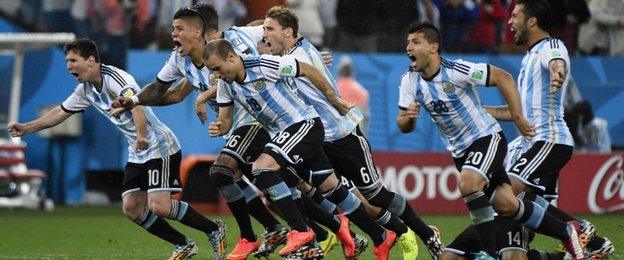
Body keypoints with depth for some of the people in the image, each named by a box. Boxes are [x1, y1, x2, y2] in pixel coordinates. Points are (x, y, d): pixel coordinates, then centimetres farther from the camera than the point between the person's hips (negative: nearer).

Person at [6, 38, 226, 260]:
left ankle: (214, 230, -3)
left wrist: (142, 135, -50)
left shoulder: (113, 77, -19)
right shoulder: (86, 90, 10)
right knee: (131, 207, -1)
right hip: (137, 154, 9)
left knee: (159, 206, -21)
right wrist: (25, 128, 16)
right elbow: (61, 112, 21)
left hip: (160, 147, -9)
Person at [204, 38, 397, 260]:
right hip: (284, 133, 8)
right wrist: (219, 128, -18)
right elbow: (225, 120, 8)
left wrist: (336, 102, -3)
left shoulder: (263, 65, -20)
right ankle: (381, 238, 18)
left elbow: (308, 70, -11)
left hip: (304, 123, -8)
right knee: (329, 186, 10)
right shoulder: (225, 84, 1)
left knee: (262, 166, -24)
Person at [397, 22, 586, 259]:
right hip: (460, 150, 6)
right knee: (505, 204, -3)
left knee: (467, 184, -32)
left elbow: (502, 77, -15)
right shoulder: (410, 81, -4)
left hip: (487, 138, -6)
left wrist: (517, 118, -16)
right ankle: (566, 232, 13)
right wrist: (407, 118, -24)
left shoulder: (456, 71, -21)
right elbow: (404, 127, 0)